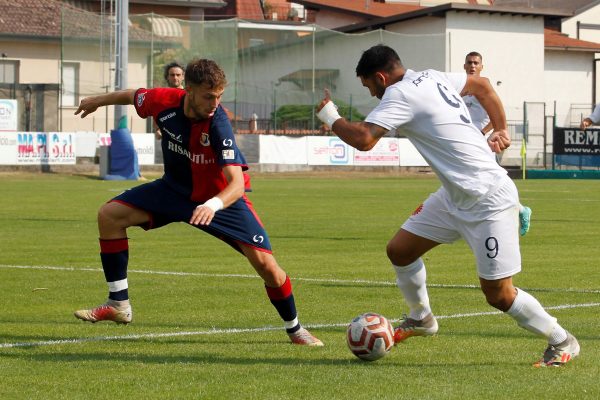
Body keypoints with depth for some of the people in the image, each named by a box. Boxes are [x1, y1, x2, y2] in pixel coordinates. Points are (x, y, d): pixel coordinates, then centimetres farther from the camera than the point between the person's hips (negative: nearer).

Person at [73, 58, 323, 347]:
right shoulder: (164, 102, -23)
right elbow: (132, 96, 2)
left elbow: (237, 183, -40)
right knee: (110, 215, -11)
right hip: (174, 190, 4)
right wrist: (98, 101, 19)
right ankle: (118, 304, -2)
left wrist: (213, 205, -60)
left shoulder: (218, 125, -35)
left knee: (264, 262, -16)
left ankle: (294, 329, 10)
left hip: (221, 197, -4)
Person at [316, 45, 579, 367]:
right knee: (399, 250, 11)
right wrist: (501, 129, 21)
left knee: (498, 295, -5)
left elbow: (363, 139, -27)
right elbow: (482, 86, 23)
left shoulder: (400, 94, -18)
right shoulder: (432, 78, 9)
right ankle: (421, 319, 32)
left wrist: (330, 117, -9)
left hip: (489, 203, -10)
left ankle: (562, 342, 11)